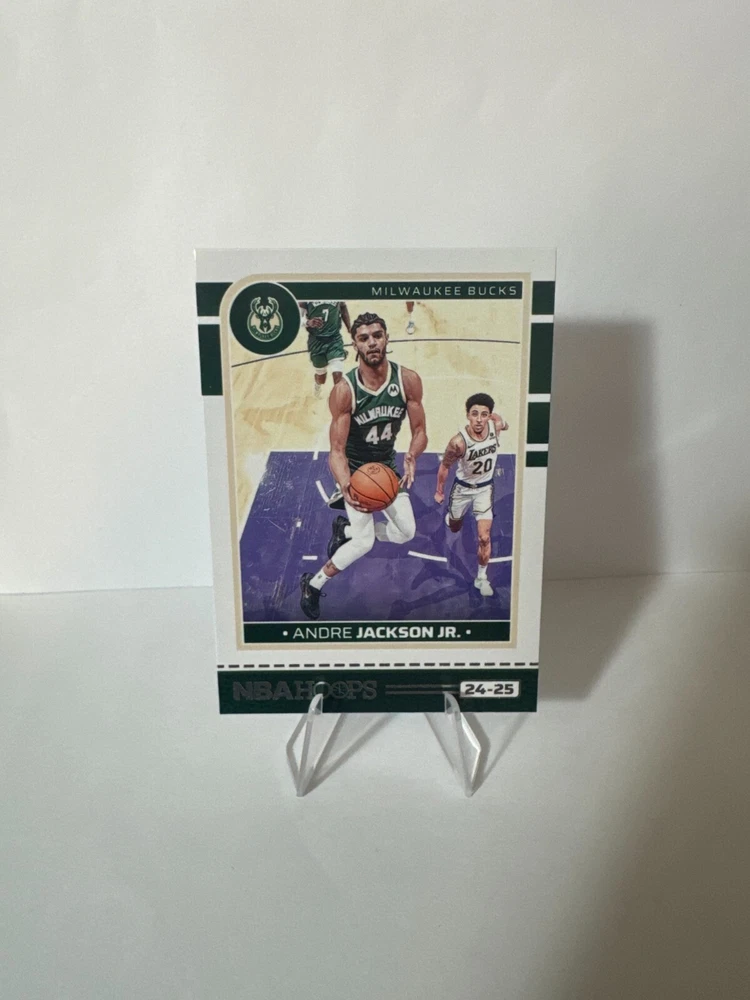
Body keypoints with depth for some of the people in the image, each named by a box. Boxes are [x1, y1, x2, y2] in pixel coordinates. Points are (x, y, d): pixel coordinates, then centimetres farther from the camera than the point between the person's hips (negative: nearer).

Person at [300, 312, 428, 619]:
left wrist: (411, 457, -34)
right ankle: (312, 585, 10)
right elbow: (337, 451, -27)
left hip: (387, 465, 5)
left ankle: (344, 530, 30)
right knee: (364, 543, -13)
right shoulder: (344, 391, -27)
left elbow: (419, 431, -10)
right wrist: (345, 487, -47)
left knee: (406, 533, 5)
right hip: (355, 469, -4)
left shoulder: (408, 381, -18)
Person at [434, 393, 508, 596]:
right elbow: (445, 466, -14)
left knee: (484, 537, -7)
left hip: (485, 488, 1)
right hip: (463, 487, -1)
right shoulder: (458, 442, -33)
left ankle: (481, 578, 12)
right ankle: (450, 517, 62)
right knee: (454, 528, 24)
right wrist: (439, 491, -4)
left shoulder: (495, 425, -24)